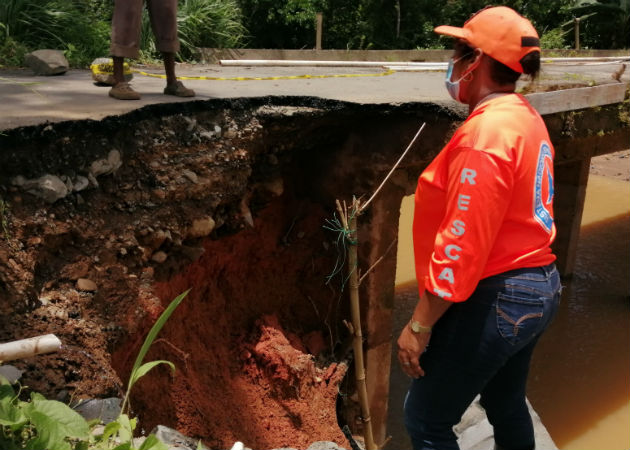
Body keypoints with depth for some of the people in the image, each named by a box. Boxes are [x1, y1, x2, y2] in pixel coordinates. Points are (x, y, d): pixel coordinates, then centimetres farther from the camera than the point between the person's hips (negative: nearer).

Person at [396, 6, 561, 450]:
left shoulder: (485, 133, -22)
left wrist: (420, 325, -18)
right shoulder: (526, 118, 9)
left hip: (494, 300, -10)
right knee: (507, 406, 25)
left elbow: (462, 244, -24)